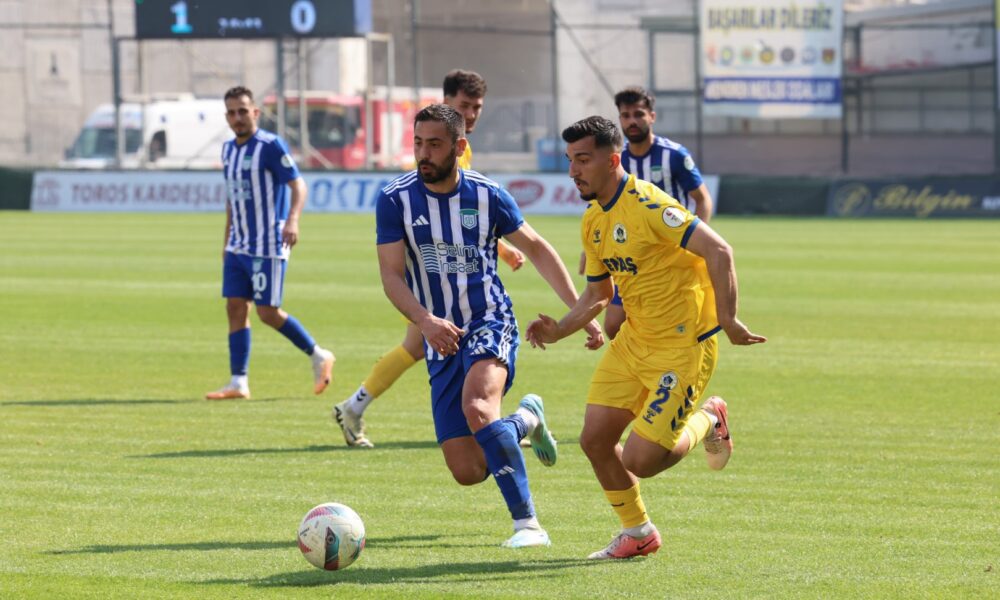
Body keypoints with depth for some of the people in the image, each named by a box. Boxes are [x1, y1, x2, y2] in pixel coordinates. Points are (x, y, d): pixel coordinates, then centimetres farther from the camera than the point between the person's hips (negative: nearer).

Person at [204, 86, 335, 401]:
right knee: (235, 307, 1)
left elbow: (298, 185, -16)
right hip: (238, 245, 7)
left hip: (268, 245, -7)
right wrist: (227, 242, 23)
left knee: (268, 312, -7)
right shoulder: (229, 149, 12)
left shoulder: (271, 146, -11)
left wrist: (292, 220, -33)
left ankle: (319, 357, 12)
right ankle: (238, 382, 4)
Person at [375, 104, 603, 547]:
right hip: (442, 340, 2)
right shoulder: (395, 201, -5)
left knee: (477, 405, -35)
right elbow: (391, 276, -9)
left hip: (490, 324, -2)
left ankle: (527, 524, -29)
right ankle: (527, 419, 30)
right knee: (467, 471, -3)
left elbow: (536, 249, 11)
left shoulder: (487, 196, -3)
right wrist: (426, 321, -29)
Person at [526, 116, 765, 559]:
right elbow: (597, 293, 19)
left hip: (683, 347, -8)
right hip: (634, 340, 8)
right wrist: (559, 331, 2)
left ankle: (707, 421, 18)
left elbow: (718, 251, -27)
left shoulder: (648, 205, -21)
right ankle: (637, 533, 24)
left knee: (640, 461, -12)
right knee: (595, 440, 3)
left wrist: (727, 320, -32)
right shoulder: (593, 222, 7)